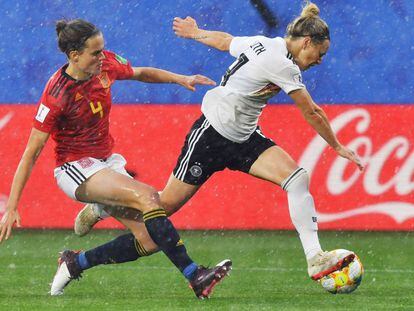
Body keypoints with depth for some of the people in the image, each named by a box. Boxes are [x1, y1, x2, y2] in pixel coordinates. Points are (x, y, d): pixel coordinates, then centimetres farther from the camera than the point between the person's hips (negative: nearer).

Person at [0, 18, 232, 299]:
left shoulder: (106, 64, -4)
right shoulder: (57, 95, -21)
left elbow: (141, 73, 20)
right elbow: (31, 153, -17)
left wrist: (181, 79, 7)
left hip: (107, 161, 8)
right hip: (76, 168, -8)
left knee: (147, 234, -11)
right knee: (147, 197, -29)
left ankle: (74, 263, 5)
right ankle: (195, 277, -31)